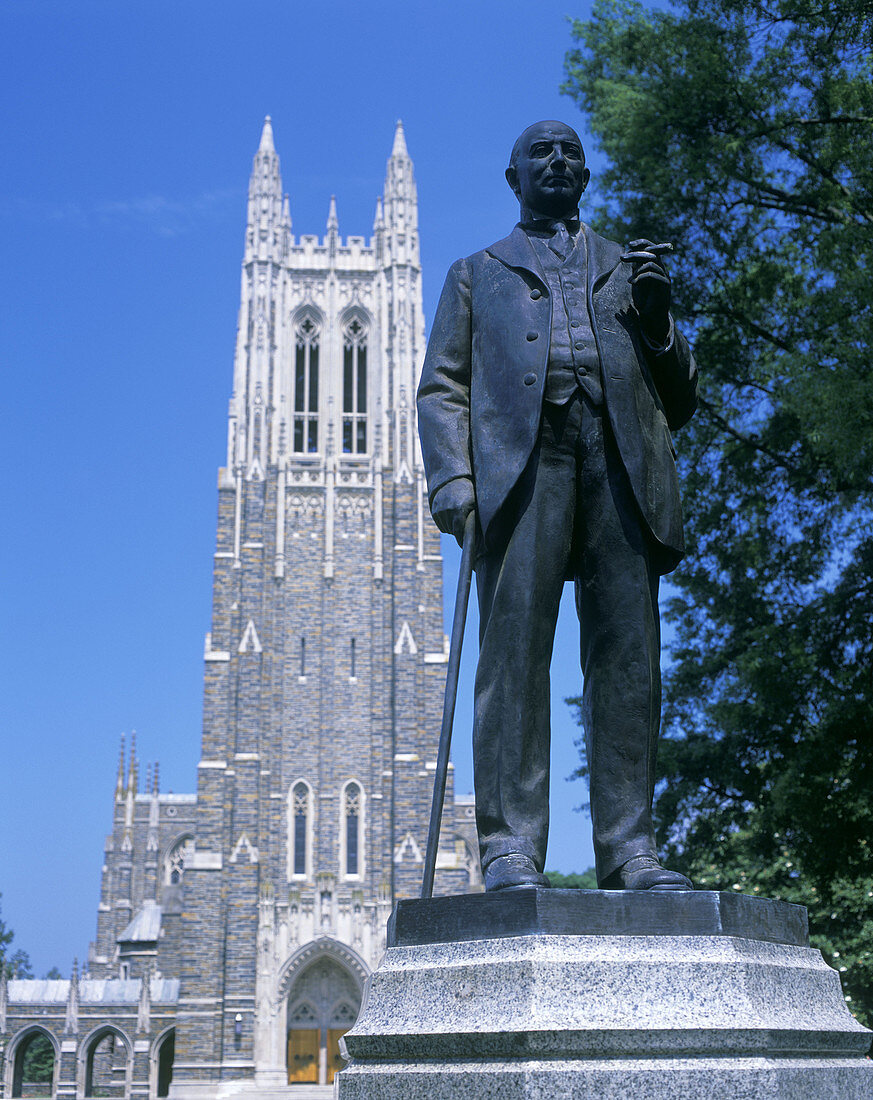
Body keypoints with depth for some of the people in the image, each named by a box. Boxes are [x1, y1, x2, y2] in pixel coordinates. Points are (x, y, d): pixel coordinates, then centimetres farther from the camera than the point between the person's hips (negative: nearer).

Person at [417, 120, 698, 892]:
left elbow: (681, 401, 25)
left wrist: (658, 320, 6)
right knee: (515, 647, -13)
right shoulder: (478, 273, 27)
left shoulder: (629, 269, 31)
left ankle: (629, 847, -9)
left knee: (628, 653, -9)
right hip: (522, 454, -1)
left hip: (622, 460, 2)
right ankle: (512, 844, -15)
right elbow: (443, 387, 13)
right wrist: (453, 480, -5)